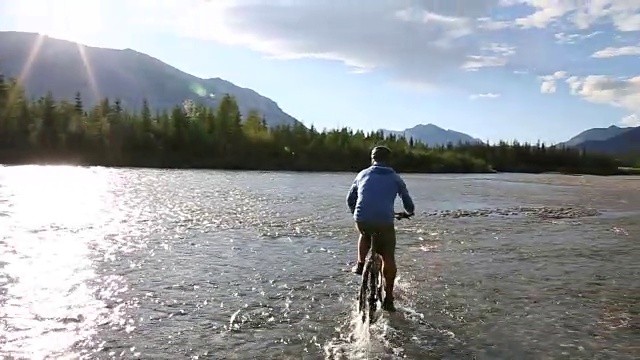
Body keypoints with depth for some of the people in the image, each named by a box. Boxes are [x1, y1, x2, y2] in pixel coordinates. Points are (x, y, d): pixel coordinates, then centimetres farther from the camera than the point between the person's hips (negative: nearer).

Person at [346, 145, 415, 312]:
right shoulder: (395, 178, 13)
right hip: (385, 222, -2)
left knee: (365, 235, 37)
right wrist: (410, 211, 42)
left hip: (362, 220, 2)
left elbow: (350, 200, 24)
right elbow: (408, 205, 18)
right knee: (389, 259, 13)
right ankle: (388, 299, 15)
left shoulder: (363, 174, 17)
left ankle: (360, 265, 27)